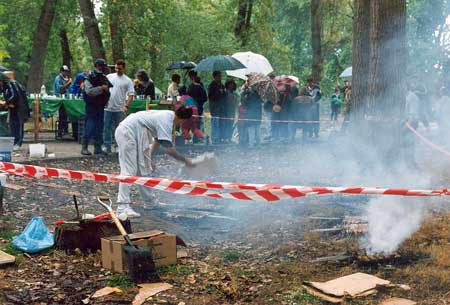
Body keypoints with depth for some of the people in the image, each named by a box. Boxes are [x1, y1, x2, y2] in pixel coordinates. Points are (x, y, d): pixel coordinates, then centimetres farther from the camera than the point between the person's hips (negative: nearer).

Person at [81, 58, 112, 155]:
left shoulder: (104, 78, 14)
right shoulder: (90, 77, -9)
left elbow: (109, 89, 28)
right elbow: (89, 91, -21)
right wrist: (101, 88, -24)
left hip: (101, 106, 7)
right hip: (91, 105, -7)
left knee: (99, 127, 9)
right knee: (90, 126, -7)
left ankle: (98, 148, 16)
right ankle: (84, 147, 0)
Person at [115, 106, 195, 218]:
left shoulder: (167, 116, 8)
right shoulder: (166, 121, -21)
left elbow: (157, 140, 21)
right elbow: (168, 149, -26)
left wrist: (151, 158, 23)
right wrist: (185, 160, -16)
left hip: (136, 134, 11)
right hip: (127, 133, -11)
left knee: (145, 168, 15)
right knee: (129, 171, -16)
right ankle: (123, 207, -20)